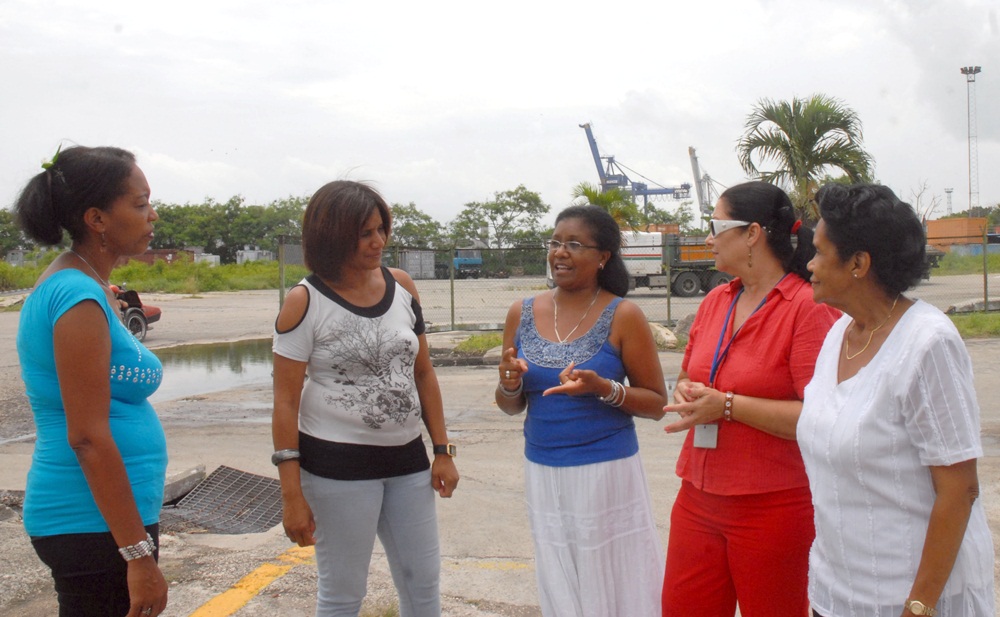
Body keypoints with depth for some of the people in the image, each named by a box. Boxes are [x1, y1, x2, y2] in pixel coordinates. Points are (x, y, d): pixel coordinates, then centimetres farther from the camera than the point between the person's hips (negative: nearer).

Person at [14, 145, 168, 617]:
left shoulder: (68, 284, 10)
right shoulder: (79, 298, -19)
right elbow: (88, 437, -22)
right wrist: (139, 553, -21)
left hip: (85, 516, 9)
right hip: (96, 523, -9)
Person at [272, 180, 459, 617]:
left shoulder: (401, 286, 3)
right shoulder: (306, 302, -11)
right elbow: (286, 402, -11)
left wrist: (442, 450, 7)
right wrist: (291, 495, -14)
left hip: (407, 459, 5)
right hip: (338, 465, -5)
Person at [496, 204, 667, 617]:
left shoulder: (622, 316, -6)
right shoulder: (523, 314, 5)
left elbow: (656, 404, -3)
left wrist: (604, 389, -20)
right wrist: (510, 385, -9)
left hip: (606, 472, -4)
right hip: (542, 473, 4)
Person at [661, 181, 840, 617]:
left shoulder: (809, 307, -14)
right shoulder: (715, 301, 10)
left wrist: (727, 405, -19)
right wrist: (687, 394, -1)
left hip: (773, 508, -7)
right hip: (699, 498, 7)